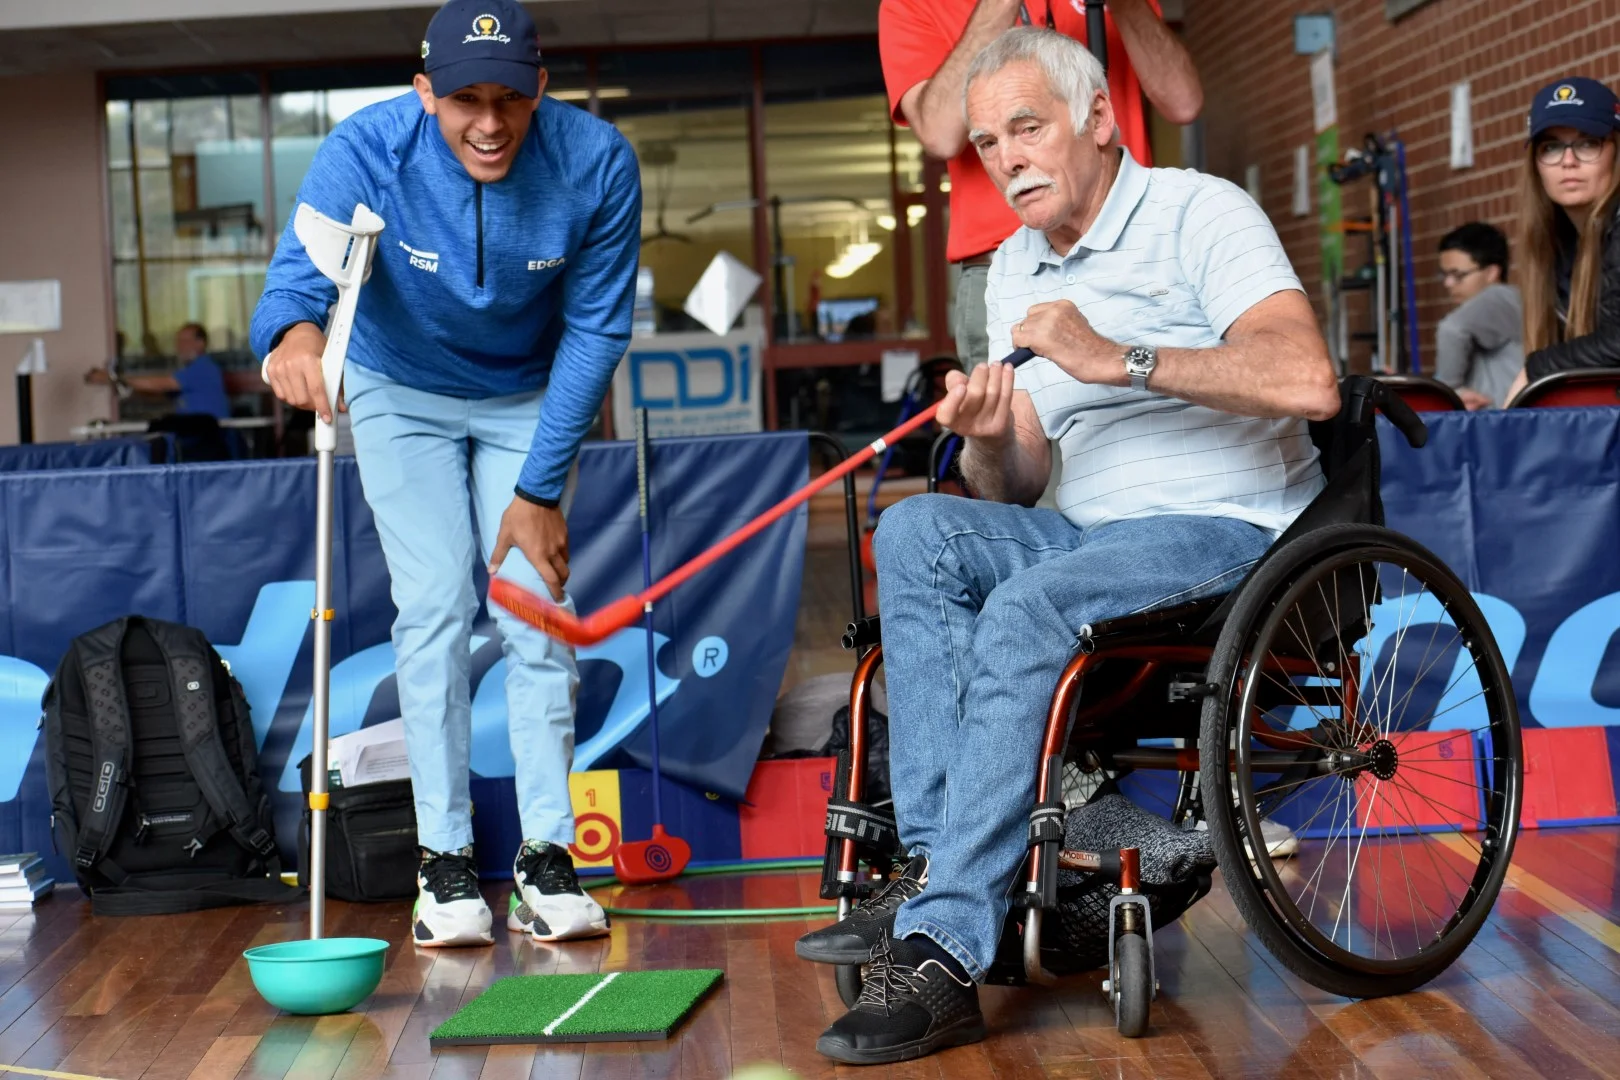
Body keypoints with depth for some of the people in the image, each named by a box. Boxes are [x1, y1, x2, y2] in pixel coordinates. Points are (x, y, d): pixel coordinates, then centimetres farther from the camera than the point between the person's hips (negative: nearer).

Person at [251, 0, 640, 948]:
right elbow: (301, 268, -41)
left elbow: (596, 330, -16)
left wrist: (540, 488, -17)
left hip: (530, 397, 1)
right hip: (401, 393, -1)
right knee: (434, 610, -8)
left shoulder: (596, 163, -24)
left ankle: (548, 859, -2)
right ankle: (446, 860, -2)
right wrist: (291, 333, -67)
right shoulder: (368, 150, -28)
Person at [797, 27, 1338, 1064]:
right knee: (918, 531, -19)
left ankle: (944, 949, -31)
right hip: (1088, 536, 7)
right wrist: (988, 441, -11)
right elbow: (1016, 493, 13)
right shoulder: (1015, 270, 16)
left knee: (1024, 610, -32)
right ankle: (939, 859, -25)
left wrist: (1118, 360, -25)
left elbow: (1309, 382, -23)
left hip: (1228, 529, -7)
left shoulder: (1201, 213, -5)